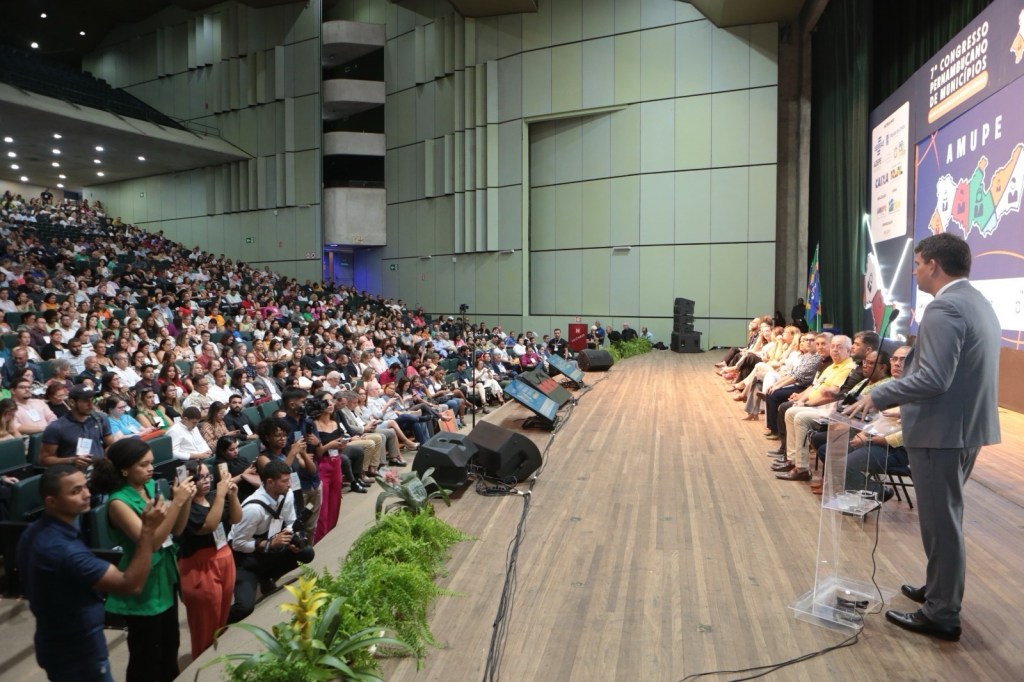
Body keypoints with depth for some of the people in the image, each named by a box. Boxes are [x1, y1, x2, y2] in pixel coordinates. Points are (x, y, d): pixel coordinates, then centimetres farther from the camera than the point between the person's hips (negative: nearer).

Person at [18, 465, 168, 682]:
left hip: (57, 645, 9)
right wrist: (148, 529, -37)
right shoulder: (63, 549, -34)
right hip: (77, 655, -9)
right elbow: (130, 584, -33)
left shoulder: (35, 532, -2)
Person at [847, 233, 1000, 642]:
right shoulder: (978, 302, 13)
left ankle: (942, 615, 11)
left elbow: (933, 379, -27)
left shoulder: (944, 308, -20)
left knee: (940, 520, 0)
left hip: (942, 430, -10)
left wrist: (879, 397, -17)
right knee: (946, 515, 21)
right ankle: (940, 589, 35)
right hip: (968, 424, 10)